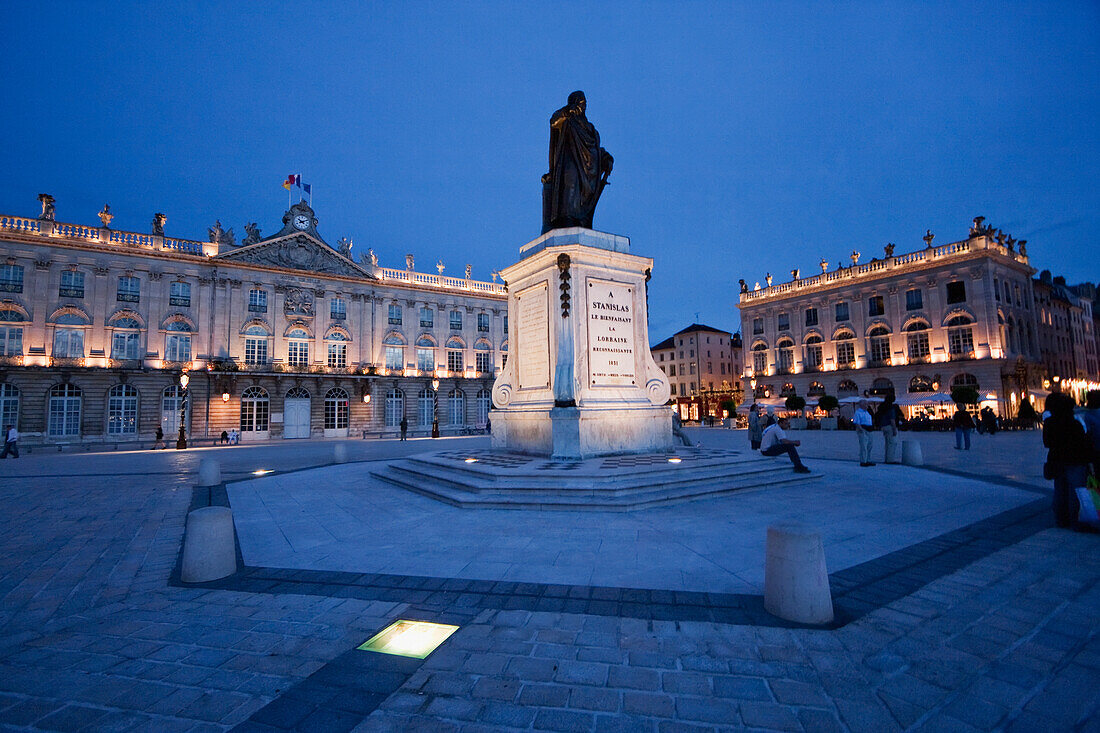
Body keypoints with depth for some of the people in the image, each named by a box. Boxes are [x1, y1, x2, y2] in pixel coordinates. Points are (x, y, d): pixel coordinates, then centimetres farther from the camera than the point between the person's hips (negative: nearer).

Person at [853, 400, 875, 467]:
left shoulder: (867, 412, 18)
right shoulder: (858, 412, -8)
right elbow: (857, 423, -16)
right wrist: (862, 430, -25)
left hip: (869, 431, 9)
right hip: (862, 431, -9)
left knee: (869, 446, 12)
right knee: (863, 447, -9)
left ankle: (868, 461, 21)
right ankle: (862, 462, -4)